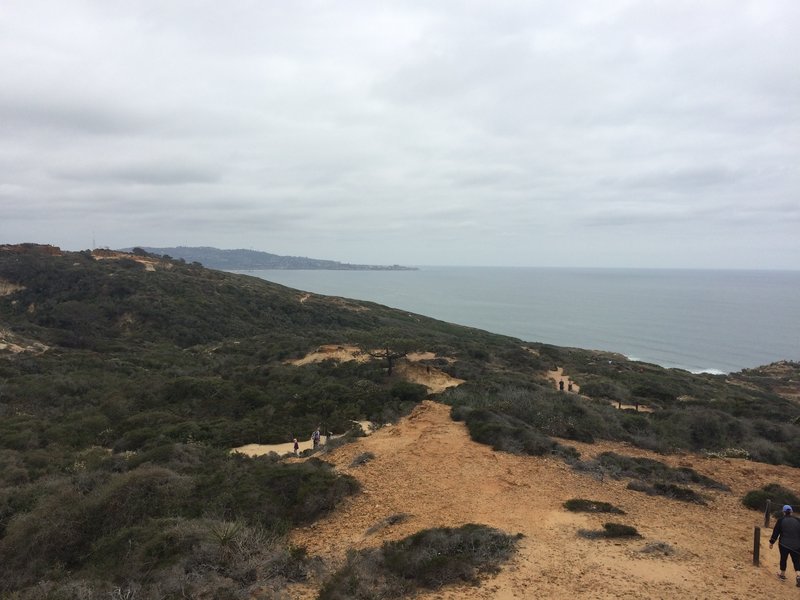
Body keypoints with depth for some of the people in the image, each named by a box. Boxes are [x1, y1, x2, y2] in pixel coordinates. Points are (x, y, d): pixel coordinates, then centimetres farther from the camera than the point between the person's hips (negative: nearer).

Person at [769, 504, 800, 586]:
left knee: (783, 558, 16)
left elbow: (775, 532, 0)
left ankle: (782, 574, 29)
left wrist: (771, 542, 9)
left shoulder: (781, 520, -3)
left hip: (784, 544, -1)